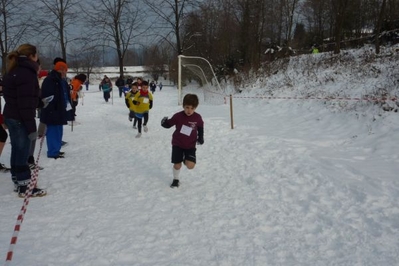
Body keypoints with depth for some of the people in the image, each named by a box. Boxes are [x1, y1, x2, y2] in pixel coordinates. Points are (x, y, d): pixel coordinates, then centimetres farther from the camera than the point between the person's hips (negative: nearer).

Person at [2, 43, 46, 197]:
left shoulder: (15, 71, 14)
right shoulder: (26, 73, -17)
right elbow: (26, 103, -23)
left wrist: (40, 102, 19)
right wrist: (31, 128, -22)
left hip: (11, 116, 10)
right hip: (20, 119, -10)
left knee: (17, 151, 15)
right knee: (22, 152, -3)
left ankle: (18, 182, 24)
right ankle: (25, 187, 4)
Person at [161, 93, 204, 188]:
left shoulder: (198, 117, -9)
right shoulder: (178, 116, -13)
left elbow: (200, 128, 9)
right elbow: (169, 124, -4)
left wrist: (200, 138, 4)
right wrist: (164, 122, -25)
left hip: (190, 145, 1)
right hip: (177, 144, 0)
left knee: (190, 165, -13)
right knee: (177, 165, 2)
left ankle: (186, 159, 24)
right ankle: (175, 179, 31)